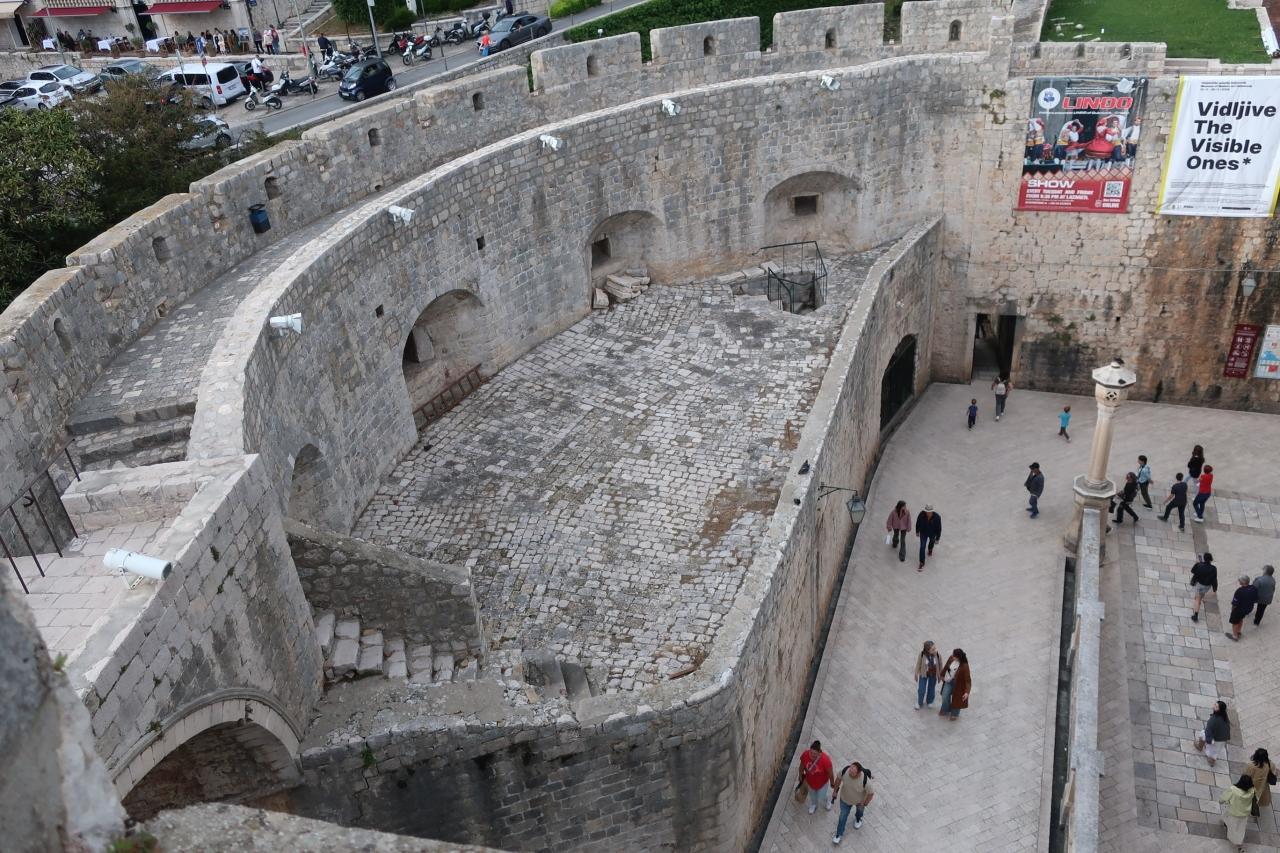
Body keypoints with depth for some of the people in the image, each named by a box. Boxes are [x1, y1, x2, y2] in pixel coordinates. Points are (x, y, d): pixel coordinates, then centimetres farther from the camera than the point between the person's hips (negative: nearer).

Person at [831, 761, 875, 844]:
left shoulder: (865, 780, -43)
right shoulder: (845, 770, -36)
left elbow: (871, 793, -24)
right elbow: (839, 778, -12)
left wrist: (864, 804, -13)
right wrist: (835, 791, 0)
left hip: (859, 800, -1)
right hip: (845, 799, 1)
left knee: (859, 811, 32)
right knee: (843, 816, 20)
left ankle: (858, 819, 67)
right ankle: (839, 835, 44)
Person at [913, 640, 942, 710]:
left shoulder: (938, 656, -23)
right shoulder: (921, 655, -27)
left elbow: (940, 666, -7)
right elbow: (918, 665, -12)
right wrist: (916, 675, -1)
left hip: (933, 676, 1)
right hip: (923, 675, -1)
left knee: (931, 689, 21)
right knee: (921, 690, 9)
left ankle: (929, 702, 49)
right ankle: (919, 703, 38)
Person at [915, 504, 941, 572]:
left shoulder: (937, 517, -35)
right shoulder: (921, 514, -32)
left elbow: (939, 528, -21)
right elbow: (918, 523, -12)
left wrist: (937, 539, -12)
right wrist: (917, 532, 2)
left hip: (932, 534, 0)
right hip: (923, 533, 0)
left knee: (931, 542, 31)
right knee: (922, 547, 1)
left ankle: (930, 550, 66)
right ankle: (922, 563, 15)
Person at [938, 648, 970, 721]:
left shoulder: (964, 666, -34)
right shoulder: (951, 659, -18)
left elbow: (967, 679, -28)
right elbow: (946, 667, 2)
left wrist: (967, 692, -33)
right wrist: (942, 675, 17)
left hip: (957, 685, -5)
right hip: (948, 681, 5)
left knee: (956, 699, 18)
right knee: (945, 697, 18)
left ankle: (955, 714, 46)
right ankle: (945, 711, 47)